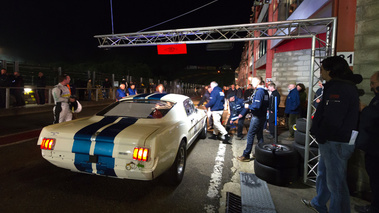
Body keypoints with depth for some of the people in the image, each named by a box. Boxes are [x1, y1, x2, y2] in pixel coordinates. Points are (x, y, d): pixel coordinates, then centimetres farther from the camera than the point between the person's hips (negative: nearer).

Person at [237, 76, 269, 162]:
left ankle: (246, 155, 0)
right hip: (262, 116, 10)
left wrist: (249, 106, -9)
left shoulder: (259, 91, -18)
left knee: (250, 135, -5)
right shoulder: (265, 91, 11)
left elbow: (257, 106, -26)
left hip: (257, 117, -10)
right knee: (259, 135, 16)